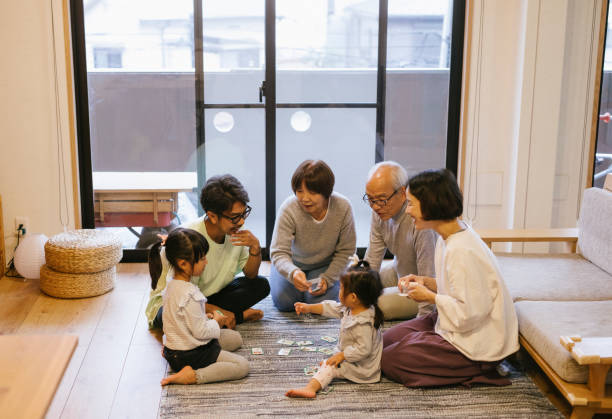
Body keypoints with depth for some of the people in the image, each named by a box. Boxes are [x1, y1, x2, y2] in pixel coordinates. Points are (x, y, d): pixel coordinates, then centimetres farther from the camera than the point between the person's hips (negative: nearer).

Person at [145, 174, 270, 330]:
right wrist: (218, 311, -29)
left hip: (210, 295, 6)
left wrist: (255, 247, -19)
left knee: (261, 285, -10)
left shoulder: (235, 230, -11)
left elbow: (251, 275, 0)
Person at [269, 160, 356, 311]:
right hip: (293, 263, 0)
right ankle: (301, 280, 19)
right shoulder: (288, 209, -31)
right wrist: (293, 272, -54)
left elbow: (345, 250, -13)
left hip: (325, 264, 0)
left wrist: (327, 279, -21)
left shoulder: (343, 207, -26)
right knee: (284, 302, -16)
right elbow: (278, 252, -33)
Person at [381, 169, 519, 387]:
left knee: (389, 360, -7)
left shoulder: (462, 251, -28)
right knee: (388, 338, 14)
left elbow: (470, 314, -27)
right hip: (455, 325, 10)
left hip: (477, 344, -10)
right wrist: (427, 281, 0)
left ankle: (475, 372, -2)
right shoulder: (448, 236, 2)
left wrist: (430, 296, -15)